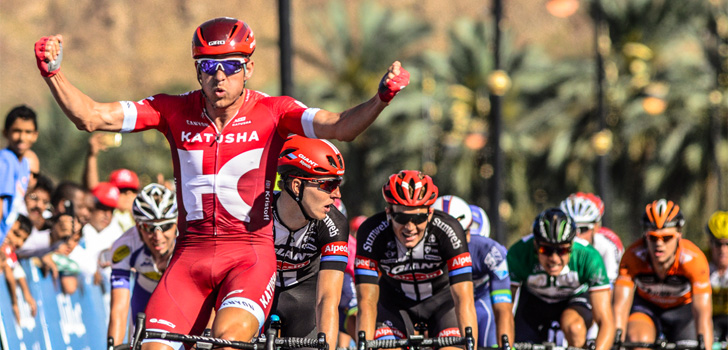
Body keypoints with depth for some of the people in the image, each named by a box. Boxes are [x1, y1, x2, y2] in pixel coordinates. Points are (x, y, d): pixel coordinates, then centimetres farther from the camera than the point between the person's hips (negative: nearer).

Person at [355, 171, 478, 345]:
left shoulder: (447, 230, -32)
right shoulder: (371, 232, -30)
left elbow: (464, 300, -36)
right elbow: (367, 303, -33)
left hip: (441, 297, 0)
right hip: (395, 302, 0)